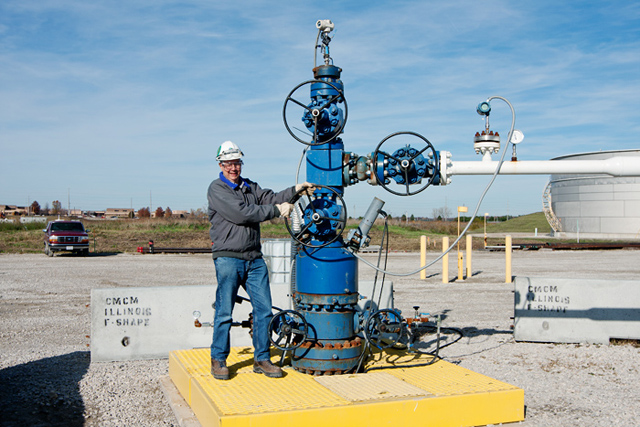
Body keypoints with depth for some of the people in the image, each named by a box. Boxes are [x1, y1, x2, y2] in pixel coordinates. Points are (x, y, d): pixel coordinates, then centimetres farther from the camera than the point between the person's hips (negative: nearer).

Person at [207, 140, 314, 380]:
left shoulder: (250, 187, 18)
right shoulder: (217, 189, -4)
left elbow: (271, 198, 5)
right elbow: (241, 214, -15)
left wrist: (295, 190, -11)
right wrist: (276, 210, -12)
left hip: (254, 259, 6)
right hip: (228, 258, -6)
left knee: (264, 310, 5)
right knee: (224, 313, -1)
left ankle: (262, 359, 16)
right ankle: (218, 360, 13)